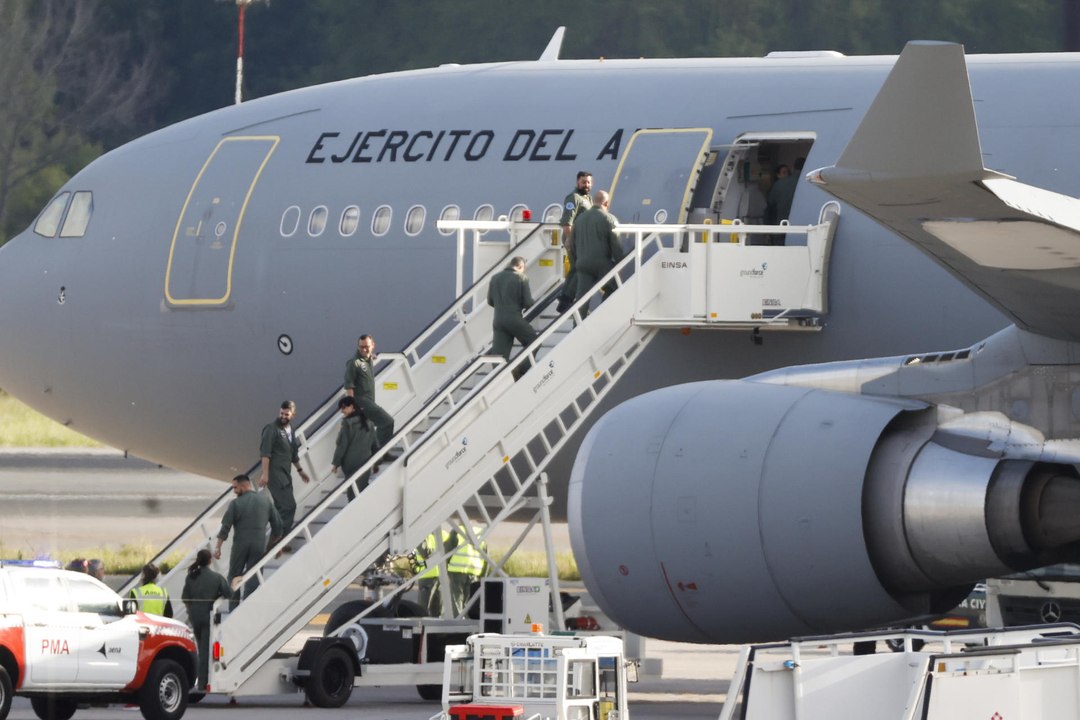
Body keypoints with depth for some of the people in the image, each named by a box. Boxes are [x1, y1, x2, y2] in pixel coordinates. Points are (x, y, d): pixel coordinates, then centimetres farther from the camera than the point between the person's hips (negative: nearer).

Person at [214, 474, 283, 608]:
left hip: (240, 545, -2)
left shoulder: (236, 503, -6)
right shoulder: (265, 500, 5)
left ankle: (233, 608, 11)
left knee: (234, 576, 12)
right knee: (253, 578, 3)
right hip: (259, 545, 2)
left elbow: (225, 527, -7)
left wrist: (218, 547, -3)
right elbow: (277, 525, 8)